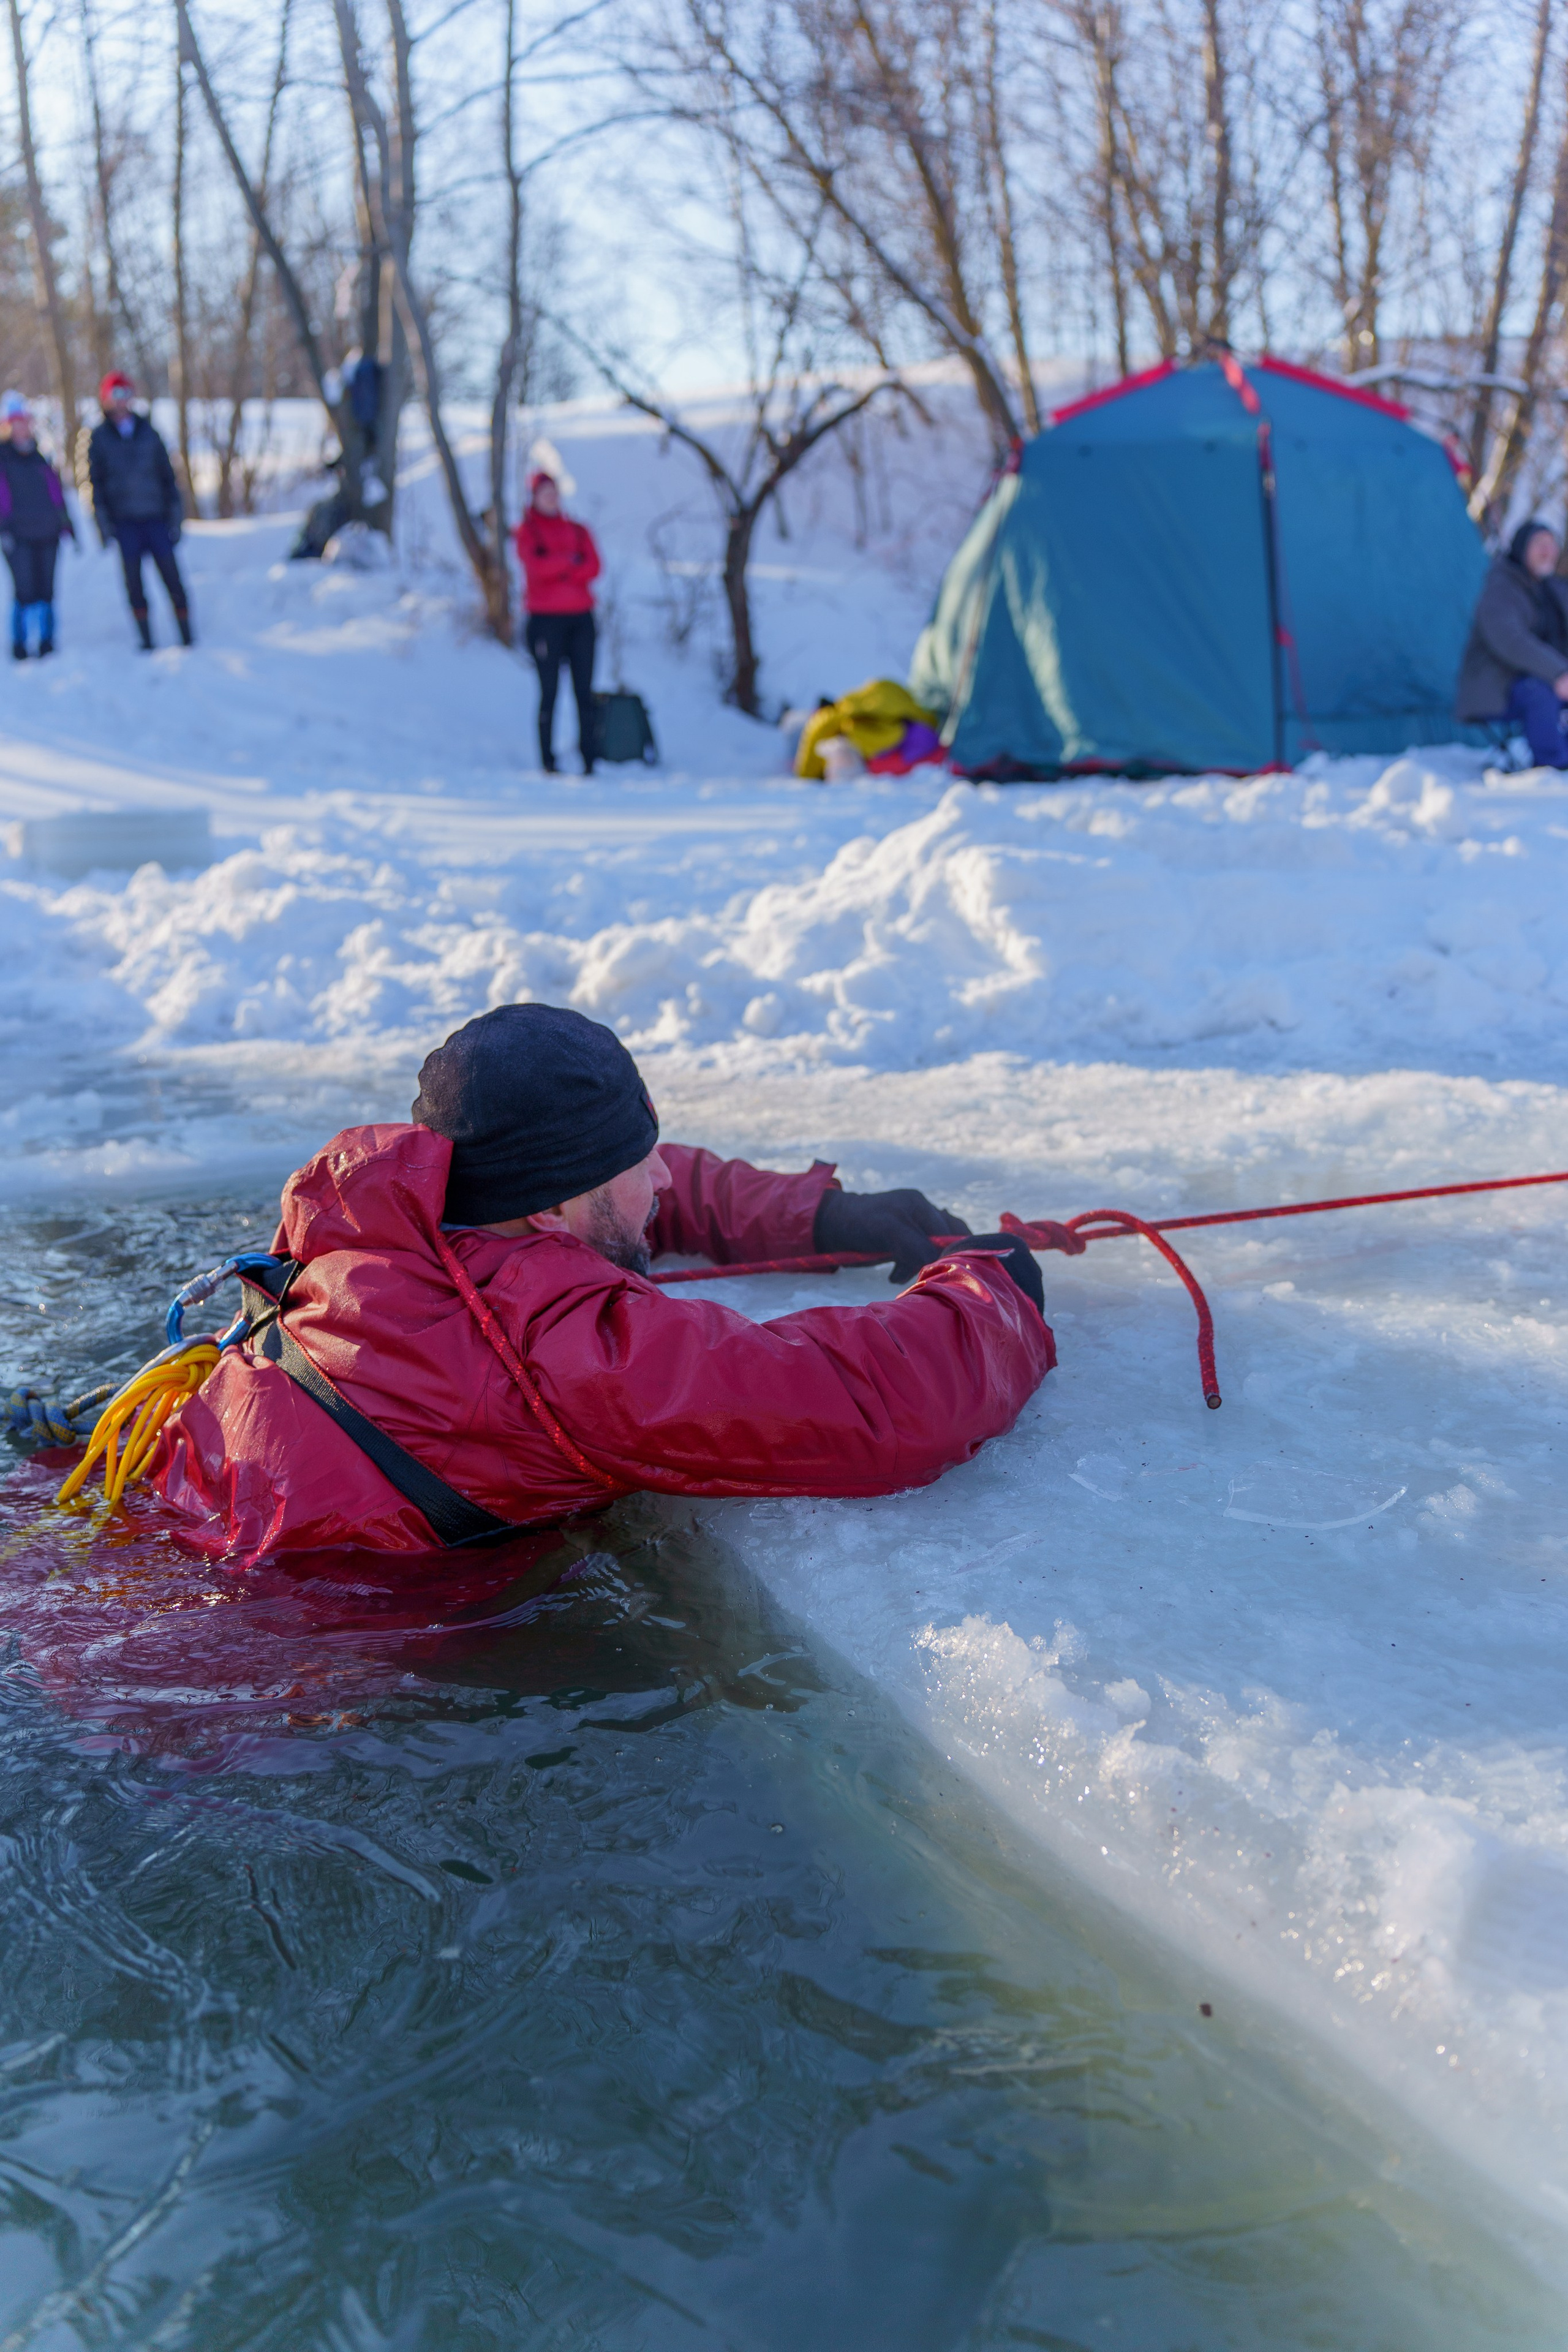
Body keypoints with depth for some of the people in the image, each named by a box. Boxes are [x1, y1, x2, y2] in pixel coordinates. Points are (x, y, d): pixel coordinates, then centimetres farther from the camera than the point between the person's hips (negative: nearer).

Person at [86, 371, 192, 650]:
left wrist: (175, 515, 4)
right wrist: (103, 522, -3)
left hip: (156, 517, 0)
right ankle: (146, 640, 4)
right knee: (134, 583, -1)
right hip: (124, 520, 0)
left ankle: (186, 635, 3)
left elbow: (167, 475, 11)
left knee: (172, 577, -3)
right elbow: (96, 481, 6)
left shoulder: (148, 431, 9)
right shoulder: (100, 437, 6)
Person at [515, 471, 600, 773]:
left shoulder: (578, 530, 15)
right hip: (545, 618, -3)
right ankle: (548, 762, -1)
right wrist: (571, 561, -3)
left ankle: (589, 760, -1)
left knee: (584, 691, -1)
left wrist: (556, 568, -10)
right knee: (549, 692, -4)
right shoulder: (526, 531, 5)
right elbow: (536, 566, -12)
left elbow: (594, 567, 0)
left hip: (580, 617, 3)